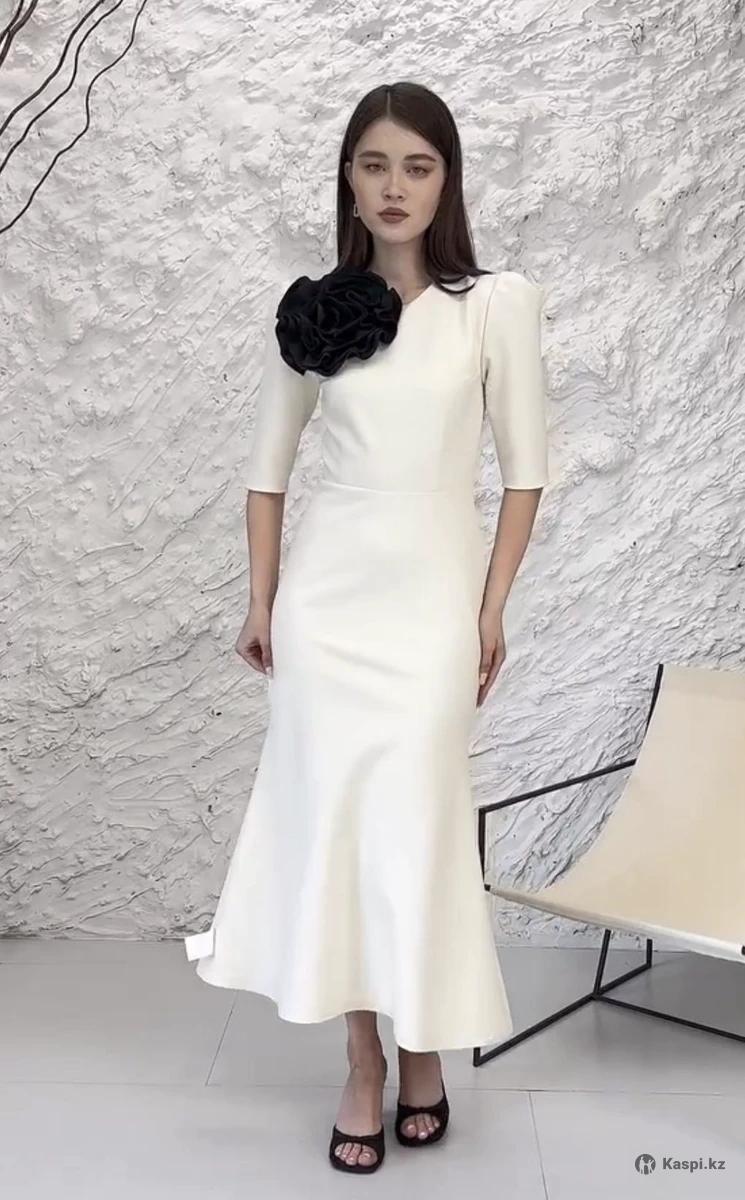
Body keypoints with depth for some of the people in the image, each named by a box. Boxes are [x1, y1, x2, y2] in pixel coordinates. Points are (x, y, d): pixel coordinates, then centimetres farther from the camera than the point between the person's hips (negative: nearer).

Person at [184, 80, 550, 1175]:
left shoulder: (497, 303, -3)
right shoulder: (309, 308, 4)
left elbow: (525, 468, 1)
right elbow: (268, 466, 9)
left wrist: (492, 609, -2)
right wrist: (262, 602, 6)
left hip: (431, 594, -2)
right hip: (327, 591, 2)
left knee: (417, 821, 1)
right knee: (331, 816, 4)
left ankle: (425, 1047, 23)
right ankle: (364, 1061, 19)